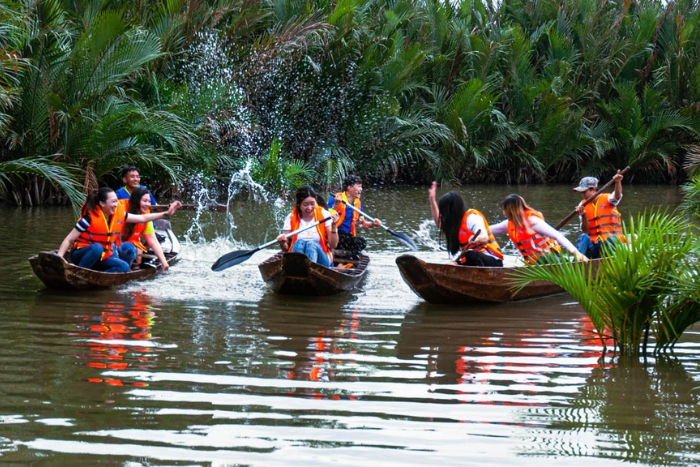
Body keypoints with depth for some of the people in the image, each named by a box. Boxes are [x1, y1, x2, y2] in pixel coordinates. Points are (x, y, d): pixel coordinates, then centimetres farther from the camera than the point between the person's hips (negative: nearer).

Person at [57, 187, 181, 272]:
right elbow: (68, 240, -20)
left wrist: (166, 213, 5)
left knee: (124, 267, -17)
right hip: (82, 254, -6)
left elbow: (143, 218, 10)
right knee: (97, 248, -39)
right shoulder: (90, 217, -20)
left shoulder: (119, 214, -1)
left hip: (102, 258, 6)